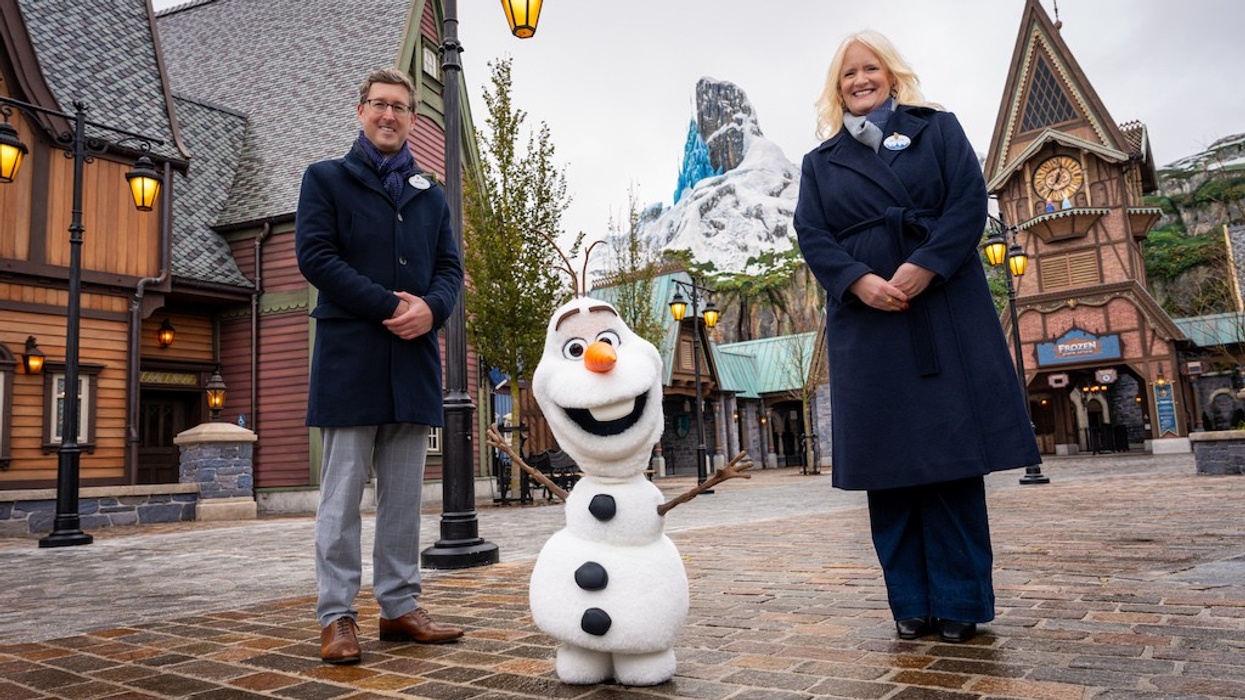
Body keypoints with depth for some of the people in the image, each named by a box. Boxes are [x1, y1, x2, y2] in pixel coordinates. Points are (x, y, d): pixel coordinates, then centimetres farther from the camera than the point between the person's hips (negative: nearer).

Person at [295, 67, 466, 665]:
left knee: (405, 494, 8)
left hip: (414, 358, 4)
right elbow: (314, 256, -6)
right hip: (350, 356, -4)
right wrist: (389, 306, -15)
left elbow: (450, 267, 13)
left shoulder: (431, 195, 20)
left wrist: (430, 308, -11)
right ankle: (336, 616, 9)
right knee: (343, 494, 0)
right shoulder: (326, 179, 8)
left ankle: (400, 606, 17)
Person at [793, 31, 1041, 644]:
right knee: (889, 463, 1)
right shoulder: (820, 162, 16)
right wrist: (860, 281, -14)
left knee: (951, 454, -2)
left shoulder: (938, 129, 14)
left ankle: (959, 603, 8)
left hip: (945, 312, -1)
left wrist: (924, 268, -15)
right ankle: (912, 603, 10)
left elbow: (969, 203, 1)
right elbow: (812, 236, 4)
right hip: (866, 320, 1)